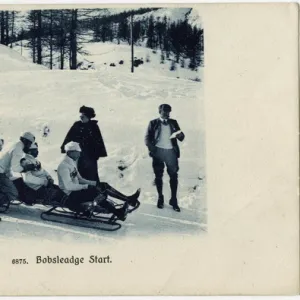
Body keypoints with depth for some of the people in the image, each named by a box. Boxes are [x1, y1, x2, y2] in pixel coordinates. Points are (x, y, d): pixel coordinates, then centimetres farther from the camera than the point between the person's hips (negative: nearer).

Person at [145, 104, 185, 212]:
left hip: (171, 151, 1)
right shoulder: (153, 123, 8)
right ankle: (160, 198, 14)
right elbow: (147, 138, 4)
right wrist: (152, 148, -12)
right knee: (158, 175, 3)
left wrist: (180, 135, -13)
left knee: (174, 175, -4)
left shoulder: (173, 122, 14)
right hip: (158, 152, -1)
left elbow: (181, 137, 11)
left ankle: (174, 200, 1)